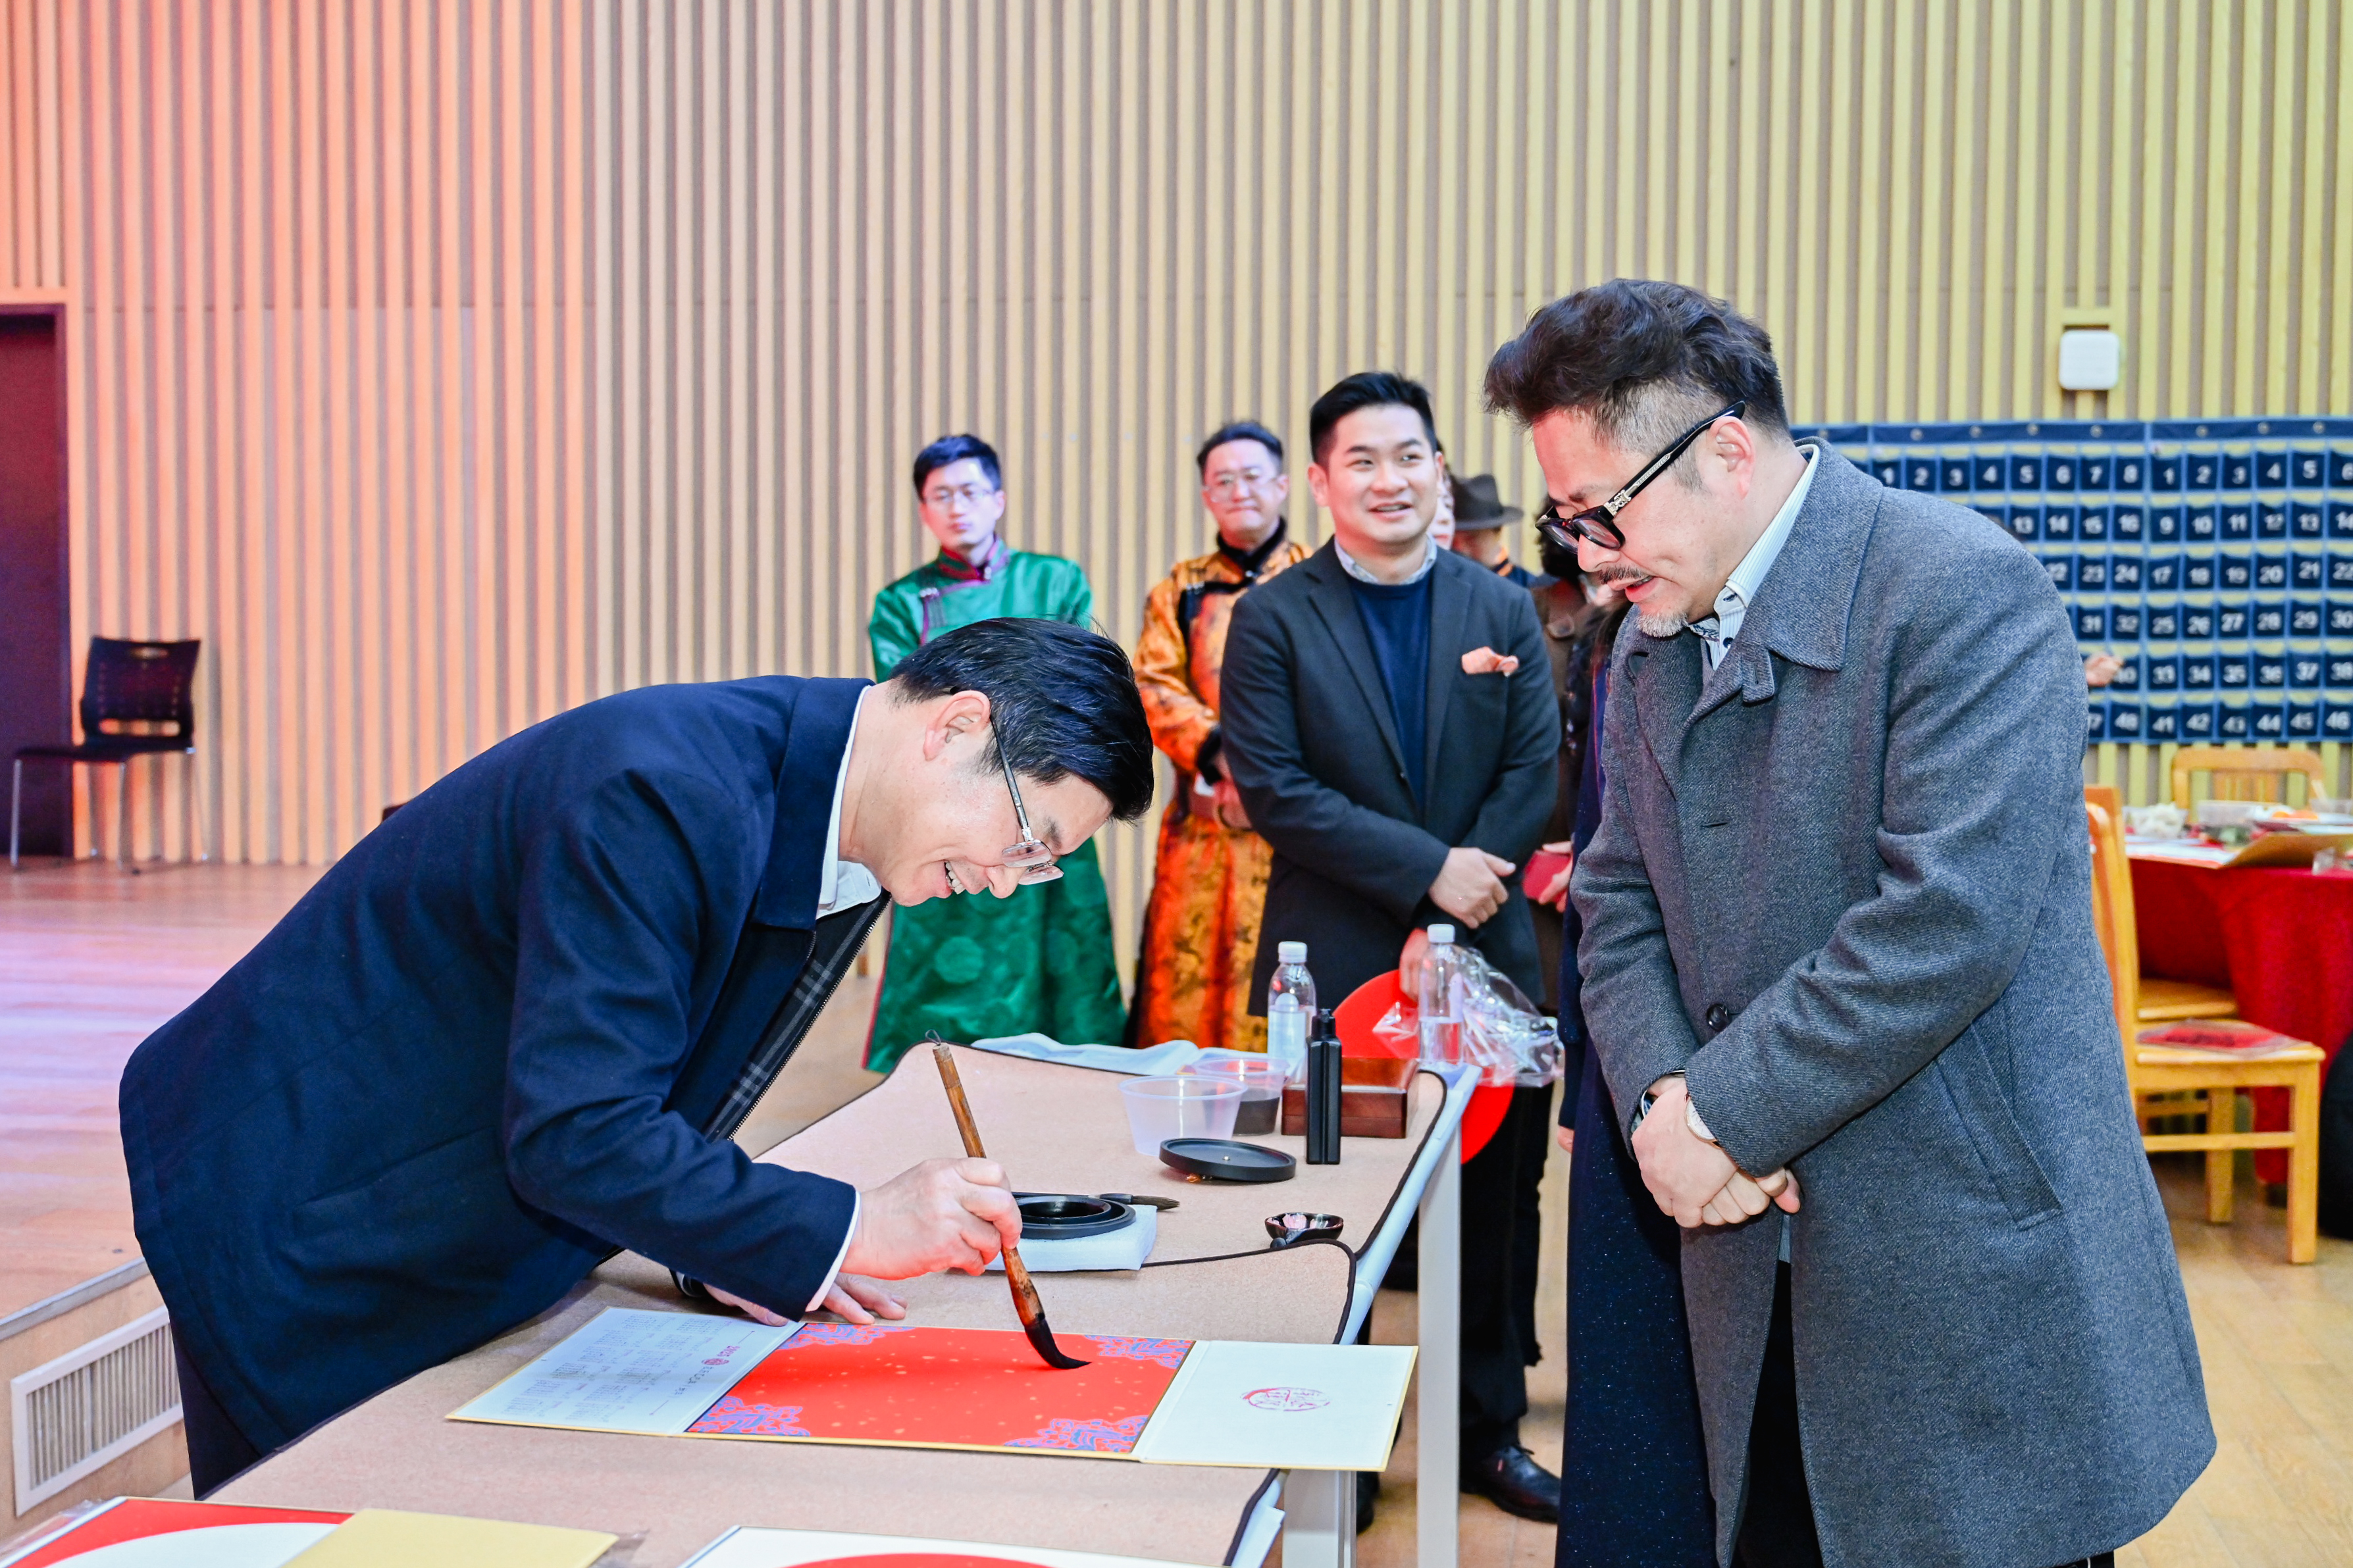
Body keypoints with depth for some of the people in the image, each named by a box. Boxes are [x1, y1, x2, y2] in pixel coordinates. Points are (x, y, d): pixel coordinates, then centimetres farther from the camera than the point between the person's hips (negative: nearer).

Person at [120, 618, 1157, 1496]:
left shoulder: (848, 830, -2)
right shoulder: (665, 794, -32)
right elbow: (573, 1135, -34)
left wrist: (728, 1244, -1)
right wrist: (842, 1230, -30)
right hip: (297, 1221, -8)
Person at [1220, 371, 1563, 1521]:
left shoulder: (1502, 611, 6)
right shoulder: (1274, 619, -2)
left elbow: (1534, 775, 1)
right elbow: (1271, 788, -11)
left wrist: (1452, 922, -11)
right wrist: (1427, 871, -17)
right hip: (1336, 963, -2)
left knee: (1485, 1209, 11)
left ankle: (1487, 1433, 27)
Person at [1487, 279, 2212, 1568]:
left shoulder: (1962, 589, -16)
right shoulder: (1651, 643, 9)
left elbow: (1949, 918, -24)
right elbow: (1618, 904, 10)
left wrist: (1724, 1116, -19)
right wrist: (1660, 1097, -8)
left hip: (1971, 1258, -6)